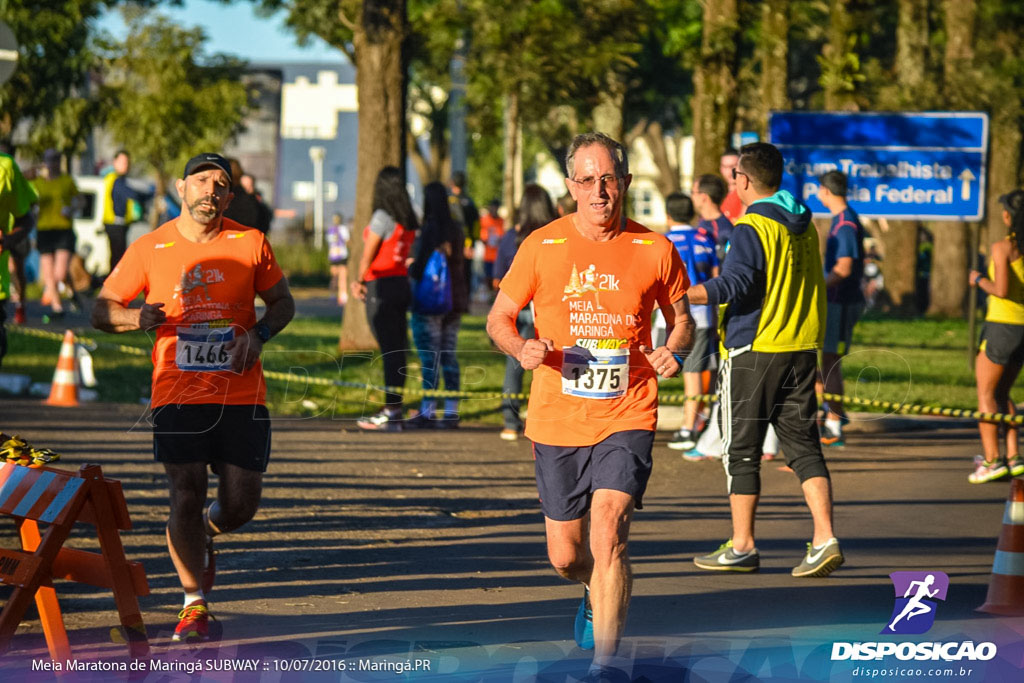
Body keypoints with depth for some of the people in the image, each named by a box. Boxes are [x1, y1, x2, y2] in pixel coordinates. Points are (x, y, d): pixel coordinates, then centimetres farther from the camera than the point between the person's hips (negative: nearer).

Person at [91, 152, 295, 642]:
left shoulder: (250, 243, 4)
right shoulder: (149, 249, 2)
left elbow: (282, 302, 15)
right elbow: (102, 311, 7)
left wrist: (259, 334, -5)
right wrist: (137, 317, -15)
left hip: (241, 397, 1)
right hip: (177, 396, -1)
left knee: (240, 504, 4)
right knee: (186, 497, -9)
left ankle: (203, 535, 40)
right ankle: (194, 603, 5)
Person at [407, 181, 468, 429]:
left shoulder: (429, 229, -15)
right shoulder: (455, 230, 9)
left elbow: (420, 267, -17)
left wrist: (410, 268, 5)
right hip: (454, 299, 8)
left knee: (429, 358, -5)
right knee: (448, 355, 9)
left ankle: (427, 411, -6)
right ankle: (452, 411, 8)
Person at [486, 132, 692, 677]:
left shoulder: (653, 249, 0)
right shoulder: (541, 246, -1)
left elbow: (680, 316, 14)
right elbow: (499, 318, 6)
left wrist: (675, 352, -8)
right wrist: (521, 349, -15)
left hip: (626, 419, -2)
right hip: (557, 421, 2)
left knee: (607, 534, -20)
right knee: (566, 555, 9)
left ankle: (605, 660, -13)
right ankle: (598, 592, 46)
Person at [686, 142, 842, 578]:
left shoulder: (751, 227, -13)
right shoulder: (804, 225, 12)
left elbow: (736, 284, -24)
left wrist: (681, 296, -31)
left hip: (753, 349, -7)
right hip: (802, 347, 7)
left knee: (741, 450, 3)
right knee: (803, 445, 6)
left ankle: (742, 547, 7)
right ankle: (824, 539, -6)